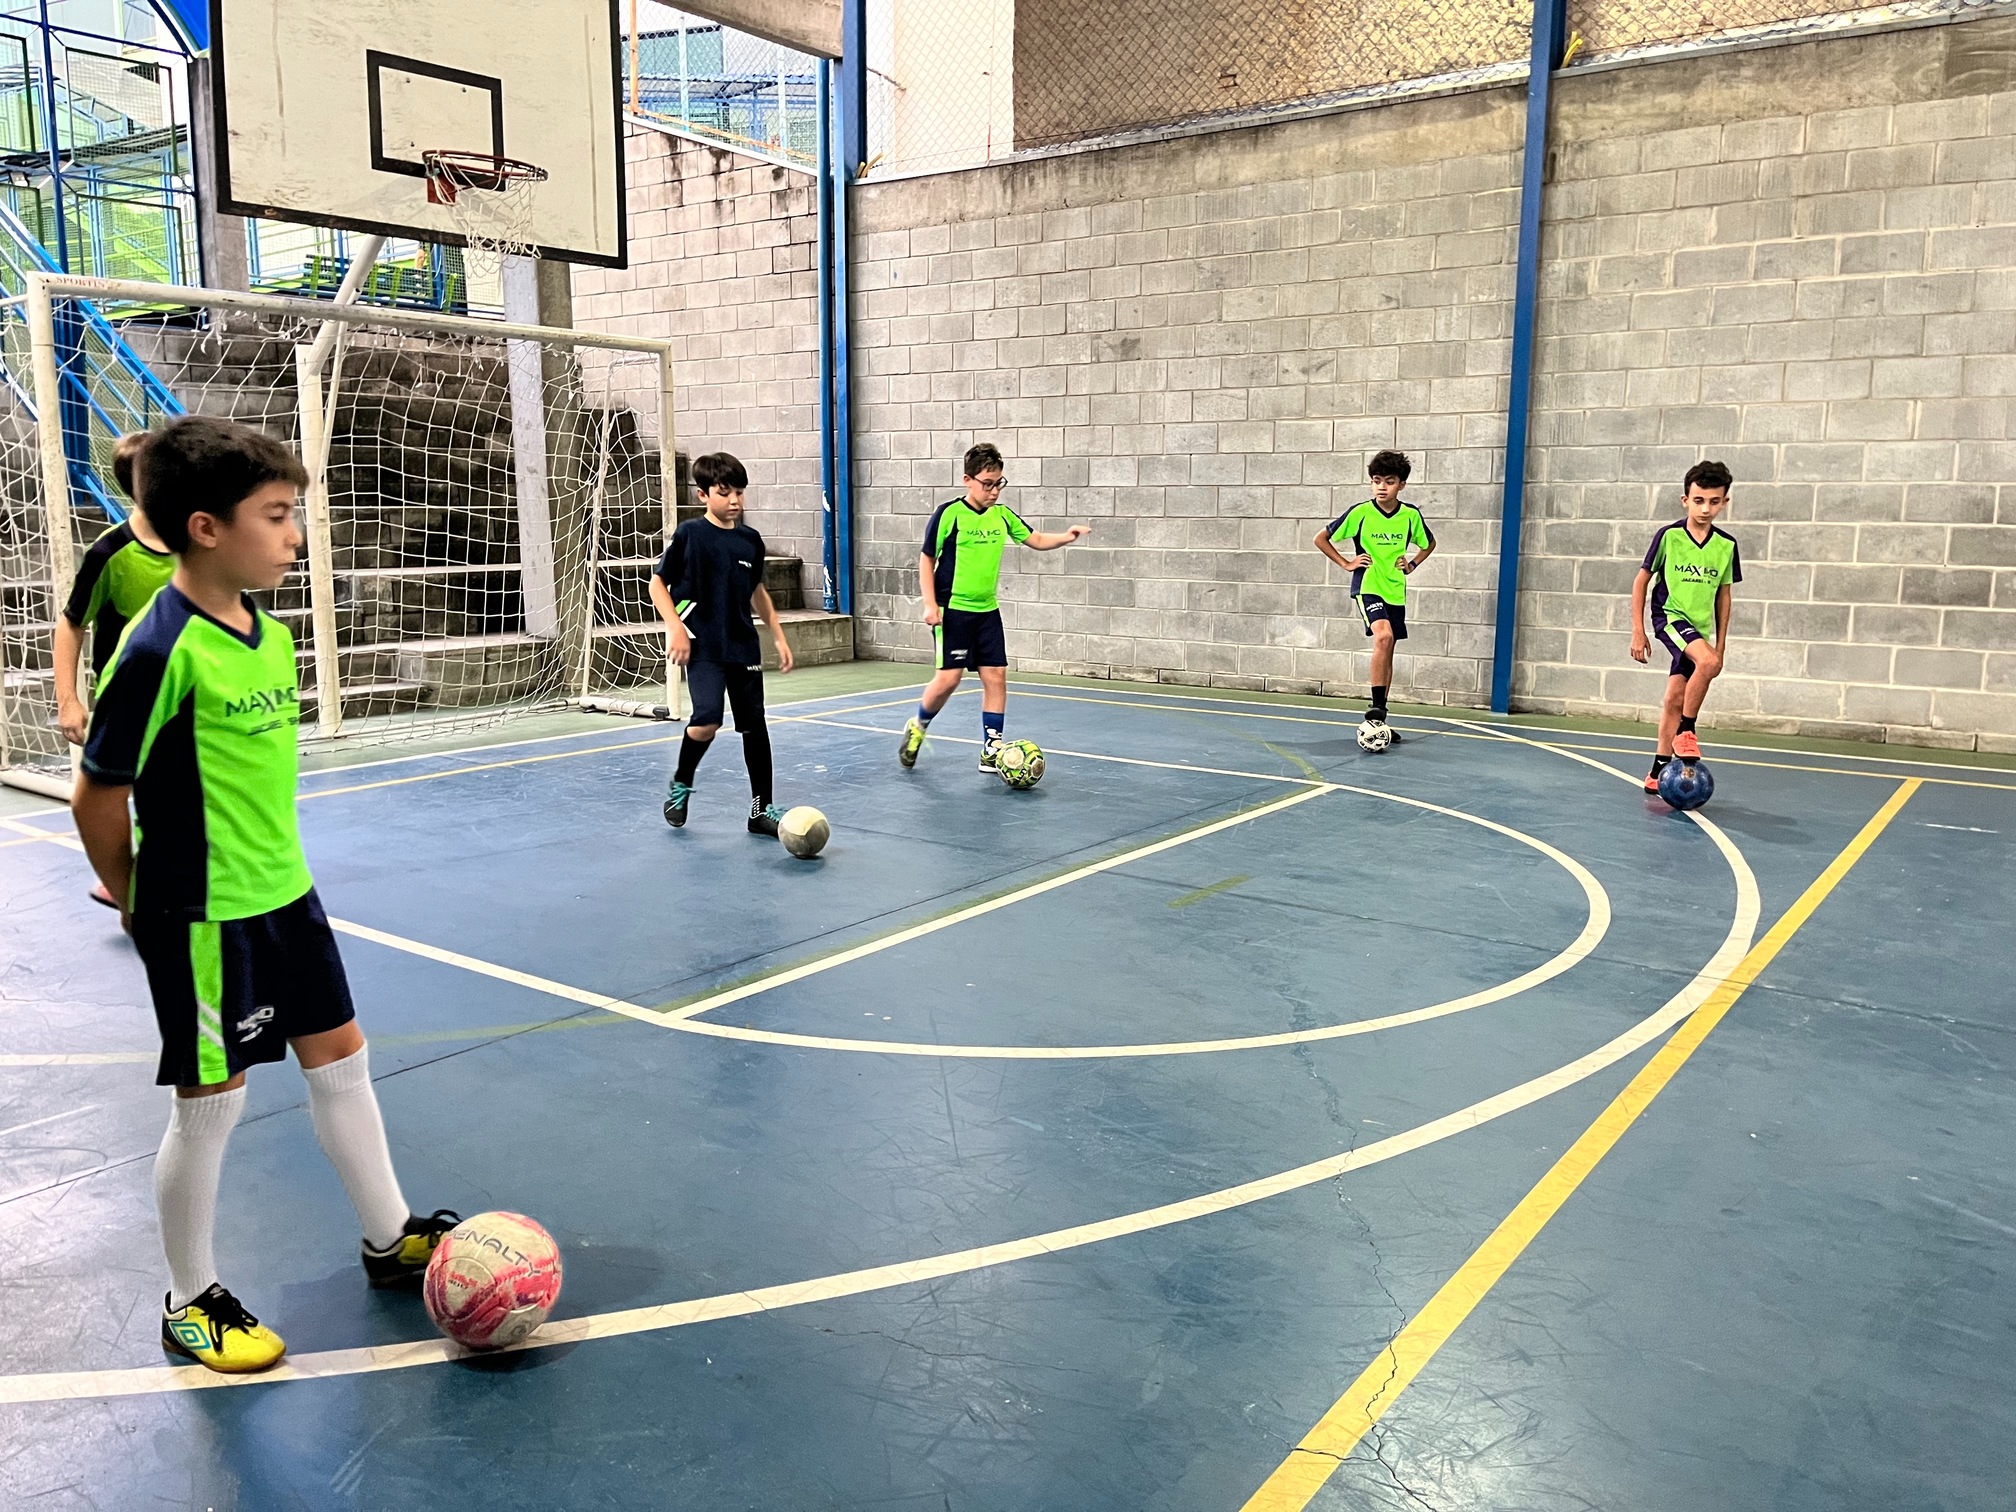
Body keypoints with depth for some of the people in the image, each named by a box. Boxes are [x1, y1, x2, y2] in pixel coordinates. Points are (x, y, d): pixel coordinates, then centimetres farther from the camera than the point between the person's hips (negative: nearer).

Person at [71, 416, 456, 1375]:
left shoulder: (270, 632, 4)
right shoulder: (161, 649, -21)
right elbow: (98, 794, -15)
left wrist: (271, 861, 15)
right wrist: (137, 902, -2)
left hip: (285, 894, 8)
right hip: (204, 919, -8)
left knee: (340, 1060, 16)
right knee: (211, 1104, 6)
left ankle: (390, 1239, 33)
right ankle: (190, 1304, 26)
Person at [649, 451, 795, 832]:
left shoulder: (750, 540, 6)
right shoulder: (689, 535, -7)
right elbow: (658, 584, 0)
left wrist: (779, 636, 17)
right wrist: (676, 627, -12)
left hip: (744, 647, 5)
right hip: (703, 648, -5)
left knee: (755, 727, 6)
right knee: (706, 722, -20)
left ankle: (762, 809, 18)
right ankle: (680, 785, 9)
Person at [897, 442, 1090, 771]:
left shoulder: (1002, 515, 5)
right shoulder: (949, 514, -10)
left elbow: (1036, 540, 15)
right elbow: (927, 559, -4)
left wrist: (1066, 536, -5)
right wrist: (930, 604, -11)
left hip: (987, 611, 5)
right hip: (952, 609, -5)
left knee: (996, 676, 0)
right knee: (949, 677, -8)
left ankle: (992, 749, 8)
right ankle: (917, 726, 19)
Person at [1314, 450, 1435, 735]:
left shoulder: (1411, 515, 1)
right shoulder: (1360, 513, -8)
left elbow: (1429, 543, 21)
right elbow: (1321, 538, 1)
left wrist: (1411, 565, 7)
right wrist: (1346, 563, -4)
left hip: (1396, 591, 5)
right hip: (1367, 588, -5)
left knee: (1387, 655, 9)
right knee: (1384, 636, -29)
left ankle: (1378, 720, 18)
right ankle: (1376, 706, -25)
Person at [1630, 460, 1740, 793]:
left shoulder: (1726, 545, 2)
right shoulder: (1669, 536, -9)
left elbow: (1724, 594, 11)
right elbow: (1641, 581, -2)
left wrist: (1721, 645, 10)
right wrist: (1638, 631, -5)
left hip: (1700, 627, 4)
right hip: (1670, 616, -4)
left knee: (1676, 697, 7)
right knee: (1707, 662, -31)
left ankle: (1659, 770, 15)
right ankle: (1686, 730, -11)